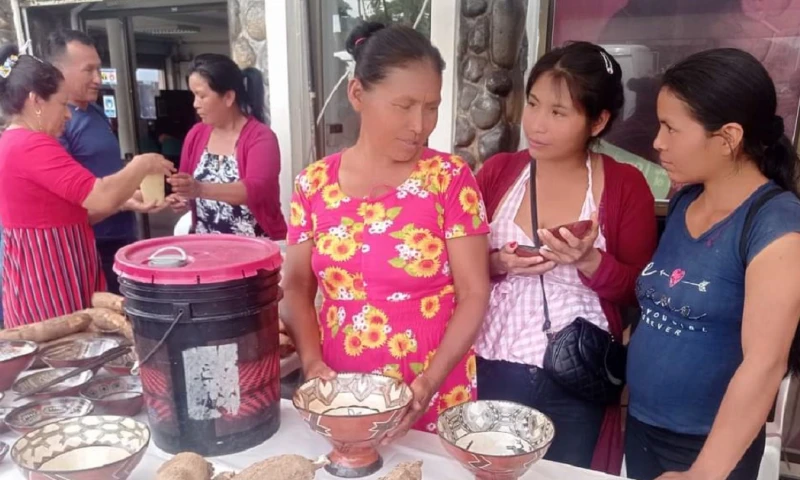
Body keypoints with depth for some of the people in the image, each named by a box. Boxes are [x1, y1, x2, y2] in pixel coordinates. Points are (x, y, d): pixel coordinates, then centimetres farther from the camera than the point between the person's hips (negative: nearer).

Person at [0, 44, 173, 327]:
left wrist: (125, 200, 5)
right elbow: (101, 198, -24)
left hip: (37, 277, 10)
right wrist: (142, 165, -8)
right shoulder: (32, 146, -17)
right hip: (49, 280, -10)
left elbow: (72, 212, 14)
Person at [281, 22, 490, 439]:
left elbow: (474, 294, -9)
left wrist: (430, 381, -18)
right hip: (342, 396, 2)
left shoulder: (450, 178, -8)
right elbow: (296, 286, 4)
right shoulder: (314, 184, -1)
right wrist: (312, 361, -10)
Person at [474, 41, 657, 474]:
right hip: (492, 371, 2)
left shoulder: (626, 186, -6)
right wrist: (498, 264, -17)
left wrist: (589, 262, -22)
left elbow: (640, 292, -4)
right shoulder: (496, 171, -2)